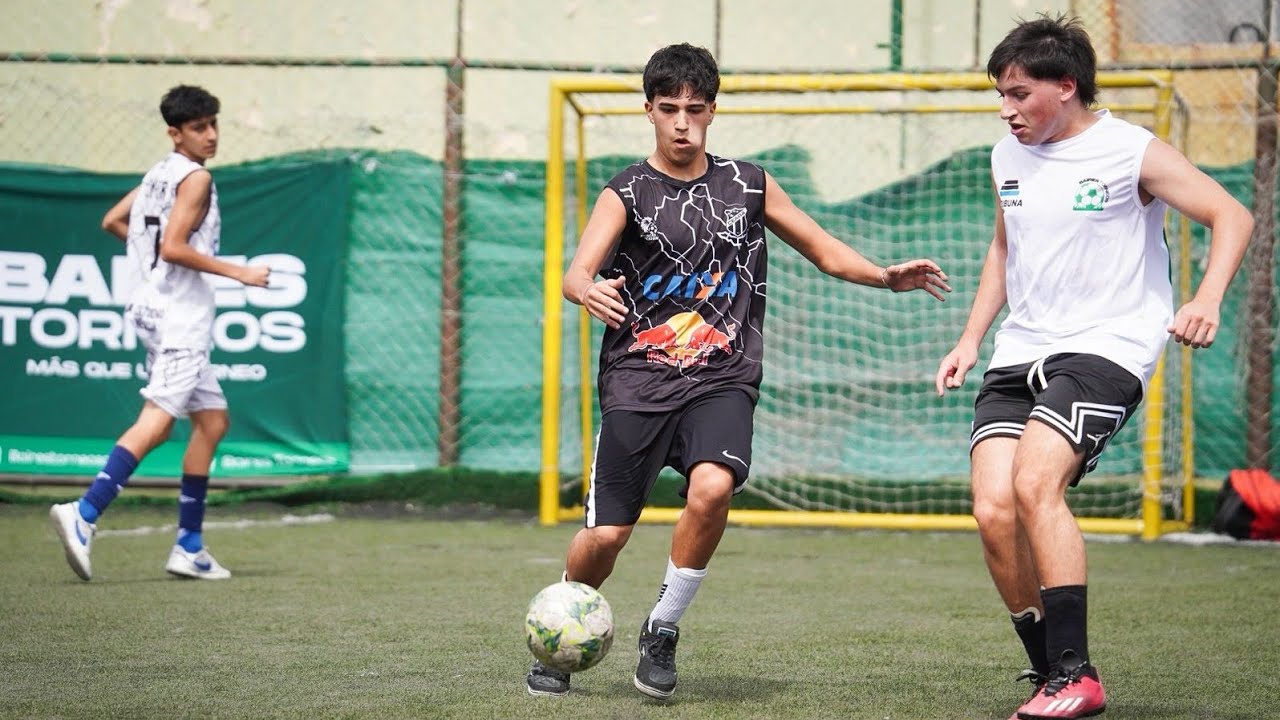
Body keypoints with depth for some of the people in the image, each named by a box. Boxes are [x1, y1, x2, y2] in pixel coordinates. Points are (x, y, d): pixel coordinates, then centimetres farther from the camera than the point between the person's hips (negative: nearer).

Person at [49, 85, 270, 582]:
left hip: (159, 310, 10)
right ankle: (83, 515, -27)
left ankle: (189, 547, 14)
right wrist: (239, 273, -17)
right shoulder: (196, 178, -12)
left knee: (212, 420, 14)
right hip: (181, 314, -10)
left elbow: (112, 222, 20)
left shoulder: (159, 173, 14)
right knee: (155, 423, -17)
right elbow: (173, 247, -21)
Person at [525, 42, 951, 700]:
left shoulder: (748, 185, 10)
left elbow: (823, 250, 18)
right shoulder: (626, 194, 0)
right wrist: (587, 289, -40)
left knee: (711, 487, -28)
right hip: (637, 380, -1)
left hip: (722, 380, 1)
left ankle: (662, 632, -8)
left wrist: (887, 276, 0)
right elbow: (577, 271, -15)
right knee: (606, 535, -6)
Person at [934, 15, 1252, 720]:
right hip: (1019, 353, 6)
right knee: (993, 510, -12)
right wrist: (970, 339, 19)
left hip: (1105, 346, -6)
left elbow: (1232, 217, -9)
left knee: (1034, 484, -27)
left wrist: (1207, 299, -25)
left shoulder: (1133, 152, -7)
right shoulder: (1007, 158, 12)